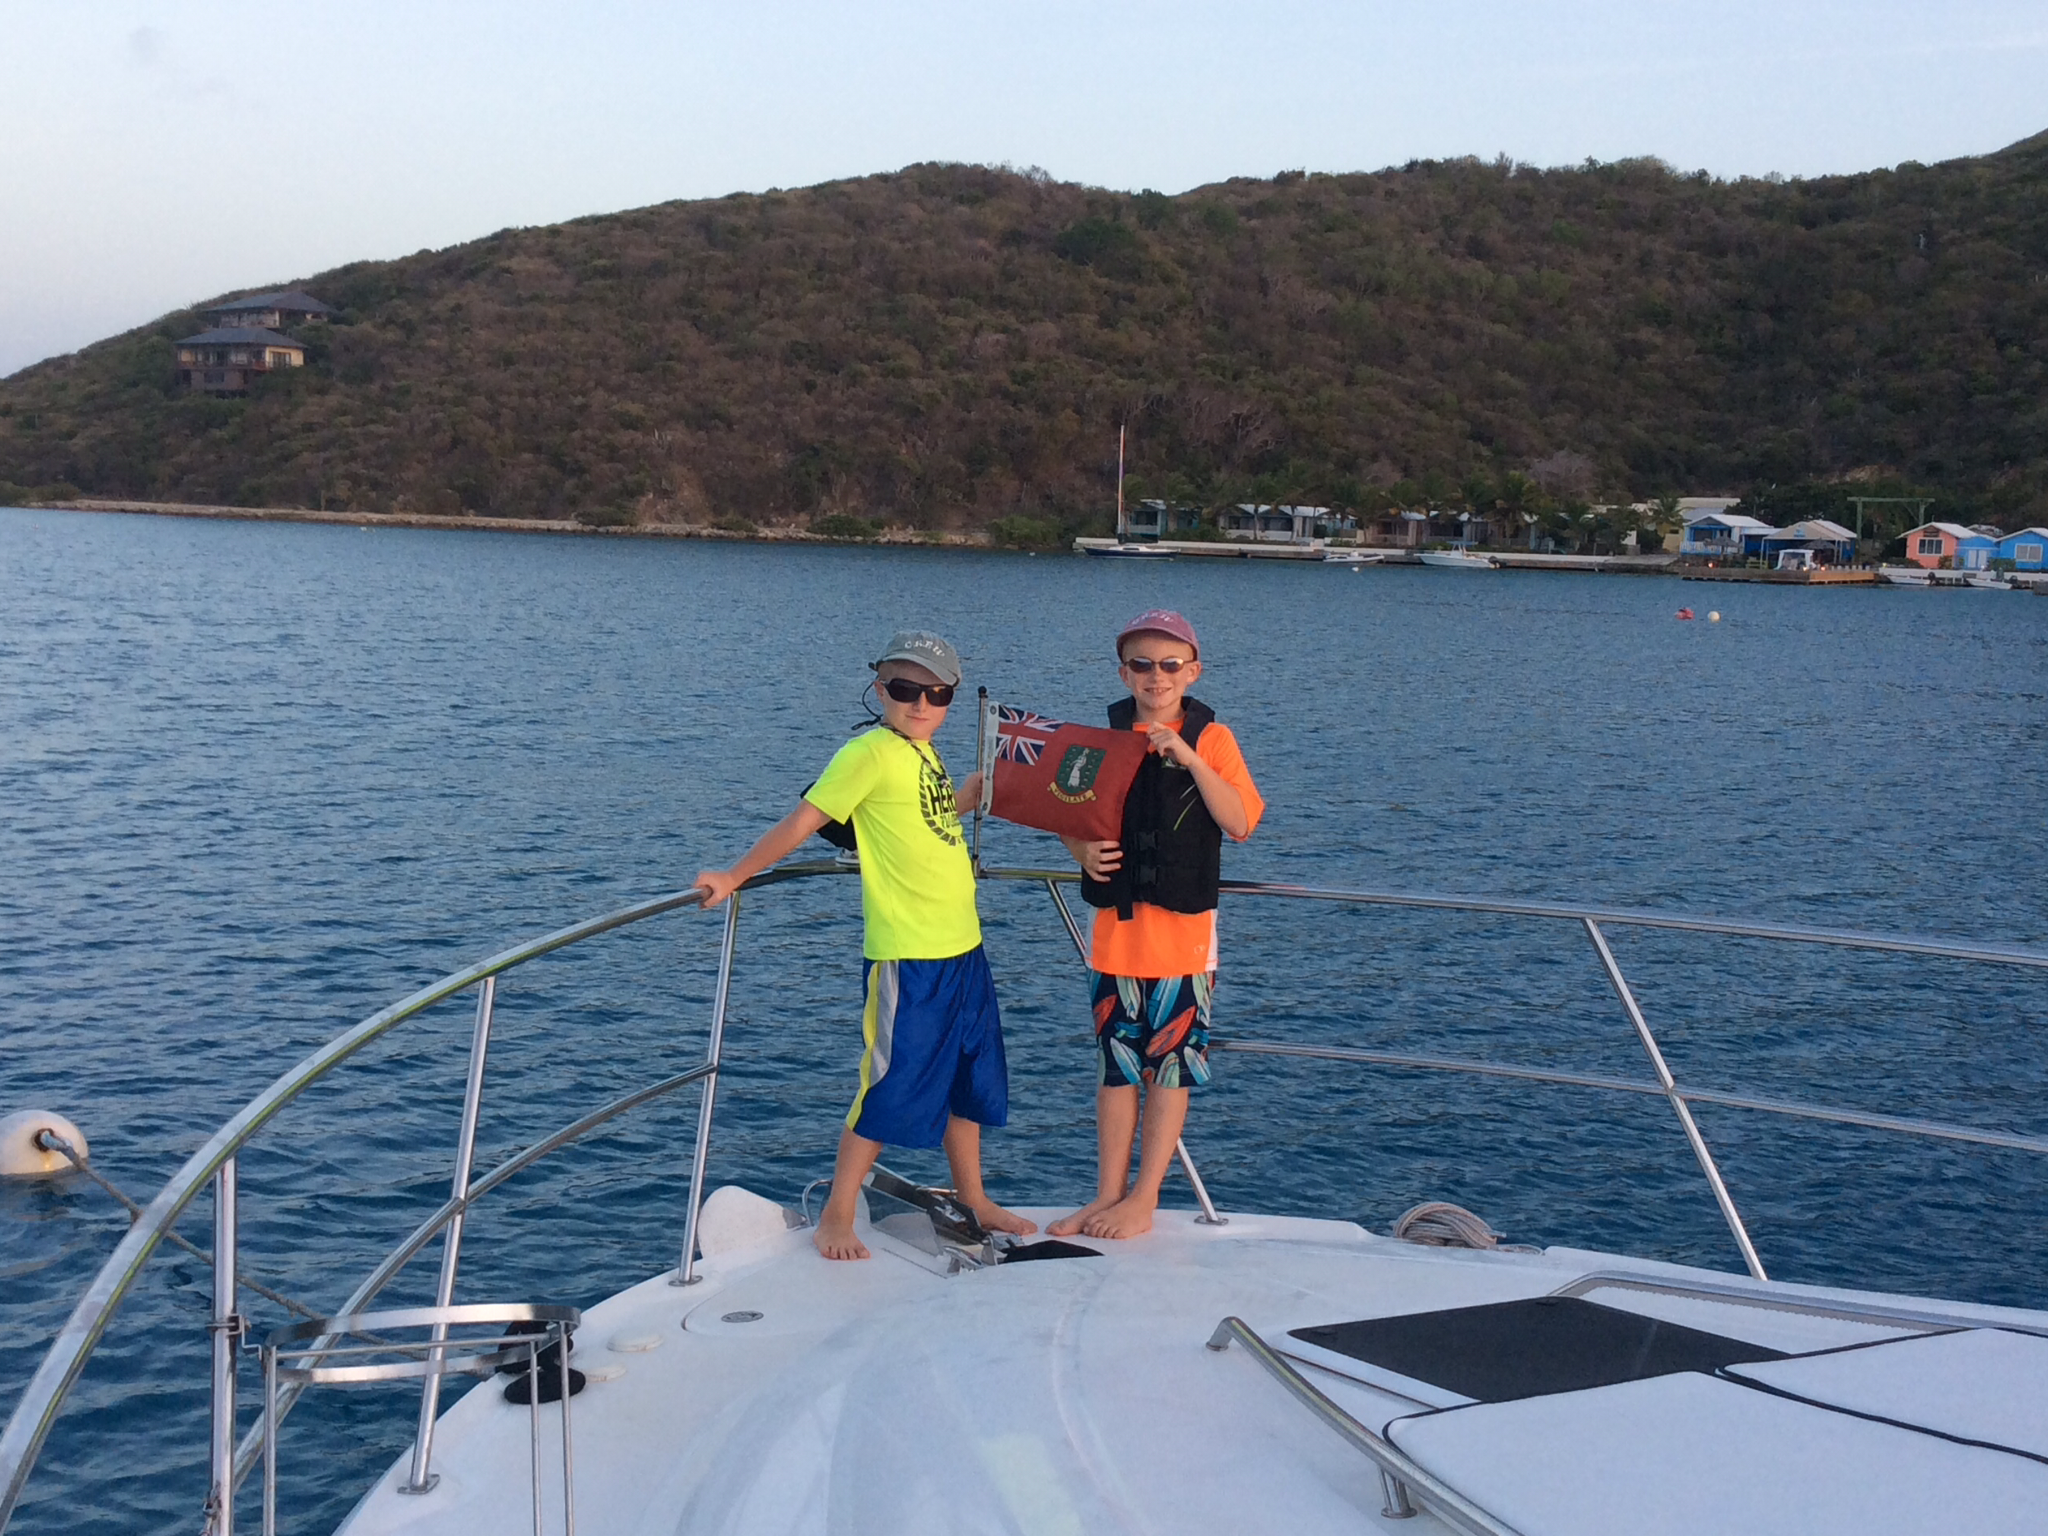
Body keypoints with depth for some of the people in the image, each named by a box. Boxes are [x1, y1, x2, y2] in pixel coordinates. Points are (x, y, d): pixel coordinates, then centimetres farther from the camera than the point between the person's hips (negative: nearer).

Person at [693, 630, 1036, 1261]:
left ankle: (973, 1199, 35)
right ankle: (836, 1217, 13)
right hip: (907, 956, -8)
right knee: (891, 1088, -2)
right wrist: (734, 876, -15)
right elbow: (803, 820, -12)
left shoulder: (924, 754, 12)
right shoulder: (869, 752, -12)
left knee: (969, 1081, 19)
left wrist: (979, 785, 21)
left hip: (963, 949, 8)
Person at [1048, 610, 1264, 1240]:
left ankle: (1142, 1200, 14)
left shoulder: (1211, 737, -2)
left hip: (1183, 928, -3)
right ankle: (1108, 1196, 19)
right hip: (1116, 926, 3)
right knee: (1115, 1065, 10)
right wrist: (1083, 852, -10)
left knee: (1170, 1068, 4)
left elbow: (1240, 824, -13)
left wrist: (1190, 759, -21)